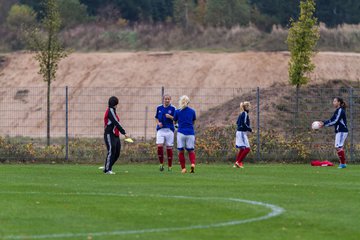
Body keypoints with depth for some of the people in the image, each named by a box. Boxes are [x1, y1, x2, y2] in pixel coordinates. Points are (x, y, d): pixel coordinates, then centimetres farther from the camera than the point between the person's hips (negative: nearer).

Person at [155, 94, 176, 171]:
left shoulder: (172, 108, 2)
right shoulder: (159, 108, 9)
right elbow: (156, 118, 17)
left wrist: (170, 117, -18)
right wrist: (158, 123, -3)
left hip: (169, 130, -1)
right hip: (160, 130, 1)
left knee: (169, 147, 1)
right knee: (159, 146, -14)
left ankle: (169, 166, 10)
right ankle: (161, 164, 0)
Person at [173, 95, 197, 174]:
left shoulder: (177, 111, 0)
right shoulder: (192, 111, 5)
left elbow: (174, 121, 10)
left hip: (181, 133, -1)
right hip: (190, 133, 1)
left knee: (181, 151, 7)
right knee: (191, 150, 9)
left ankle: (183, 168, 1)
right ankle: (193, 163, -16)